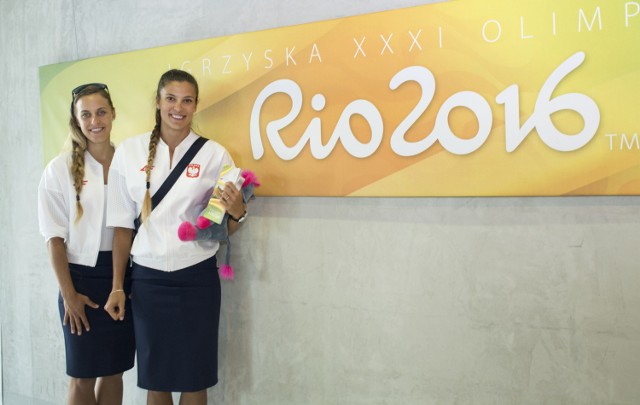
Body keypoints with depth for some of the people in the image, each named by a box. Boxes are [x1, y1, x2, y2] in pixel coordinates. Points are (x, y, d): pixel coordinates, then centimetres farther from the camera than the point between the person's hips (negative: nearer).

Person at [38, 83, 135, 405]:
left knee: (114, 370, 11)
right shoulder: (61, 168, -4)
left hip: (123, 277, 3)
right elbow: (54, 237, -4)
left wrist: (129, 282, 0)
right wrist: (68, 294, -9)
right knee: (83, 375, 6)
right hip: (82, 276, -2)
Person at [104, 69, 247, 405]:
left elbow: (226, 227, 3)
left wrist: (237, 212, -19)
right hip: (148, 278, 1)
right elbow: (122, 224, 5)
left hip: (197, 278, -1)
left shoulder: (214, 154, -3)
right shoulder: (129, 151, 1)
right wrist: (117, 287, 4)